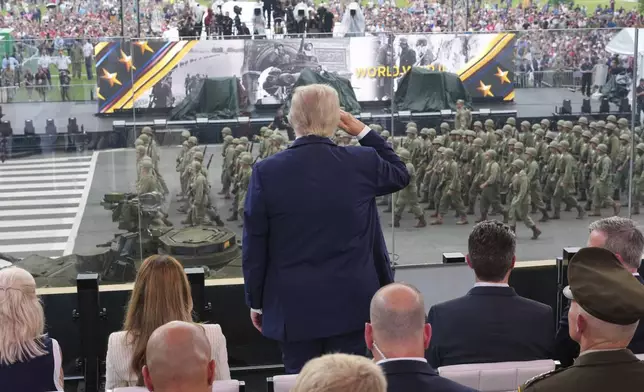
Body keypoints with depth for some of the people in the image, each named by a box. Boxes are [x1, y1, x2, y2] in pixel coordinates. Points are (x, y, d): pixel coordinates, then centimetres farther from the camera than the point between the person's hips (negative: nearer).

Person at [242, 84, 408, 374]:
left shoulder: (266, 172, -9)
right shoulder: (363, 162, -7)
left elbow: (254, 246, -4)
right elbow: (401, 175, 17)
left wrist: (256, 302, 7)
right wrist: (364, 132, 17)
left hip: (294, 306, -1)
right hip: (351, 303, 1)